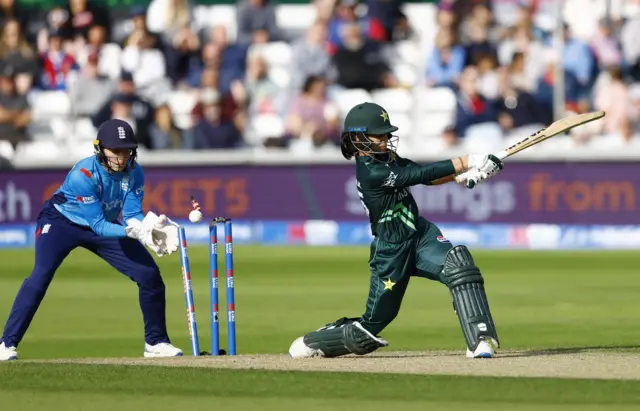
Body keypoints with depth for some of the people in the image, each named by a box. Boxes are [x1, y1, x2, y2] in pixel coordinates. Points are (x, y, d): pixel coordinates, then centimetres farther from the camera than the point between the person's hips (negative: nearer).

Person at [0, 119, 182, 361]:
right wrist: (131, 231, -50)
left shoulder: (133, 172, -18)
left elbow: (133, 214, -19)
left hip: (105, 225, 5)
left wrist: (148, 228, -41)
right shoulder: (83, 175, -34)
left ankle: (156, 342, 14)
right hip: (61, 222, -5)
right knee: (41, 276, -27)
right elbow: (99, 226, -35)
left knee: (150, 275, -4)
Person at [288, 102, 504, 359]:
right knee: (371, 326, 4)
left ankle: (480, 340, -29)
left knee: (459, 265, -23)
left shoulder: (385, 157, 4)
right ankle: (312, 343, 29)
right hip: (391, 251, -7)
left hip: (421, 234, 7)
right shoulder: (370, 172, -21)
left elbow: (425, 177, 4)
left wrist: (465, 173, -13)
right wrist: (467, 162, -25)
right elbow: (421, 174, -26)